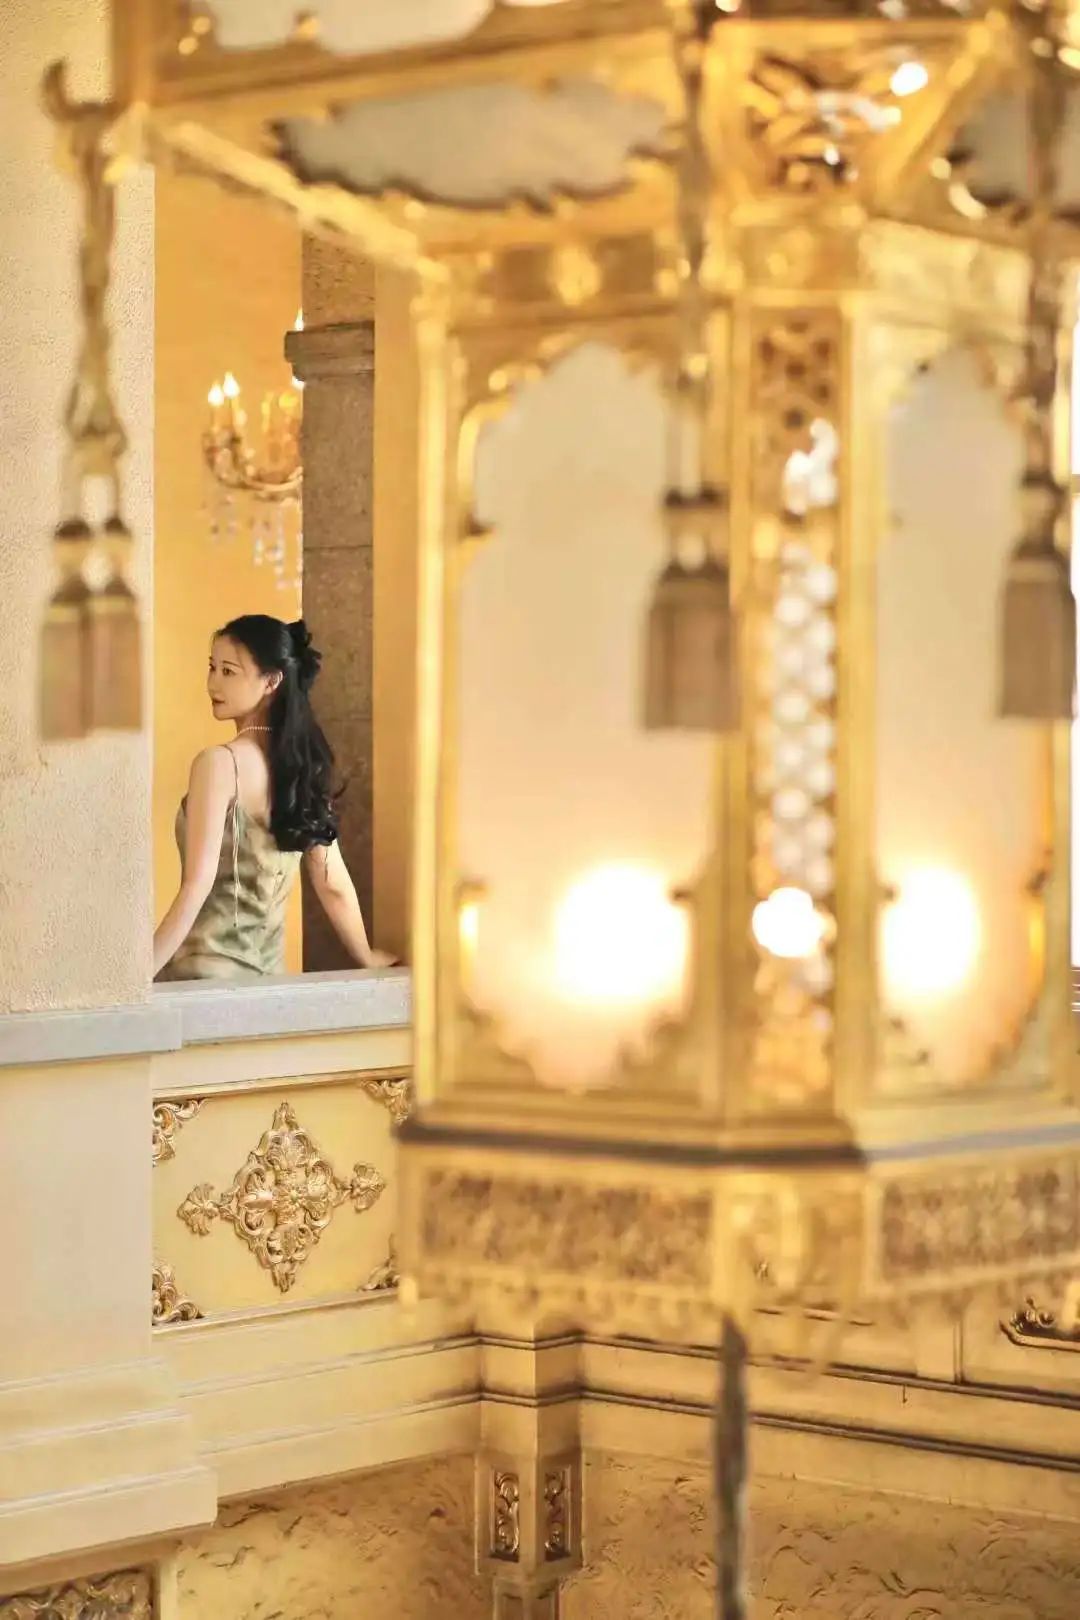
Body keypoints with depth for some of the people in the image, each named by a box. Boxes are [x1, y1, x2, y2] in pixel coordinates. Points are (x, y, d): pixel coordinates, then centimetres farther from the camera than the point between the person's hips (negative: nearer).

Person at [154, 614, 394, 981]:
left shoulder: (219, 763, -13)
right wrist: (368, 958, 26)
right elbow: (334, 885, 12)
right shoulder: (302, 762, 7)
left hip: (206, 975, -7)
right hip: (268, 974, 7)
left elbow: (197, 885, -18)